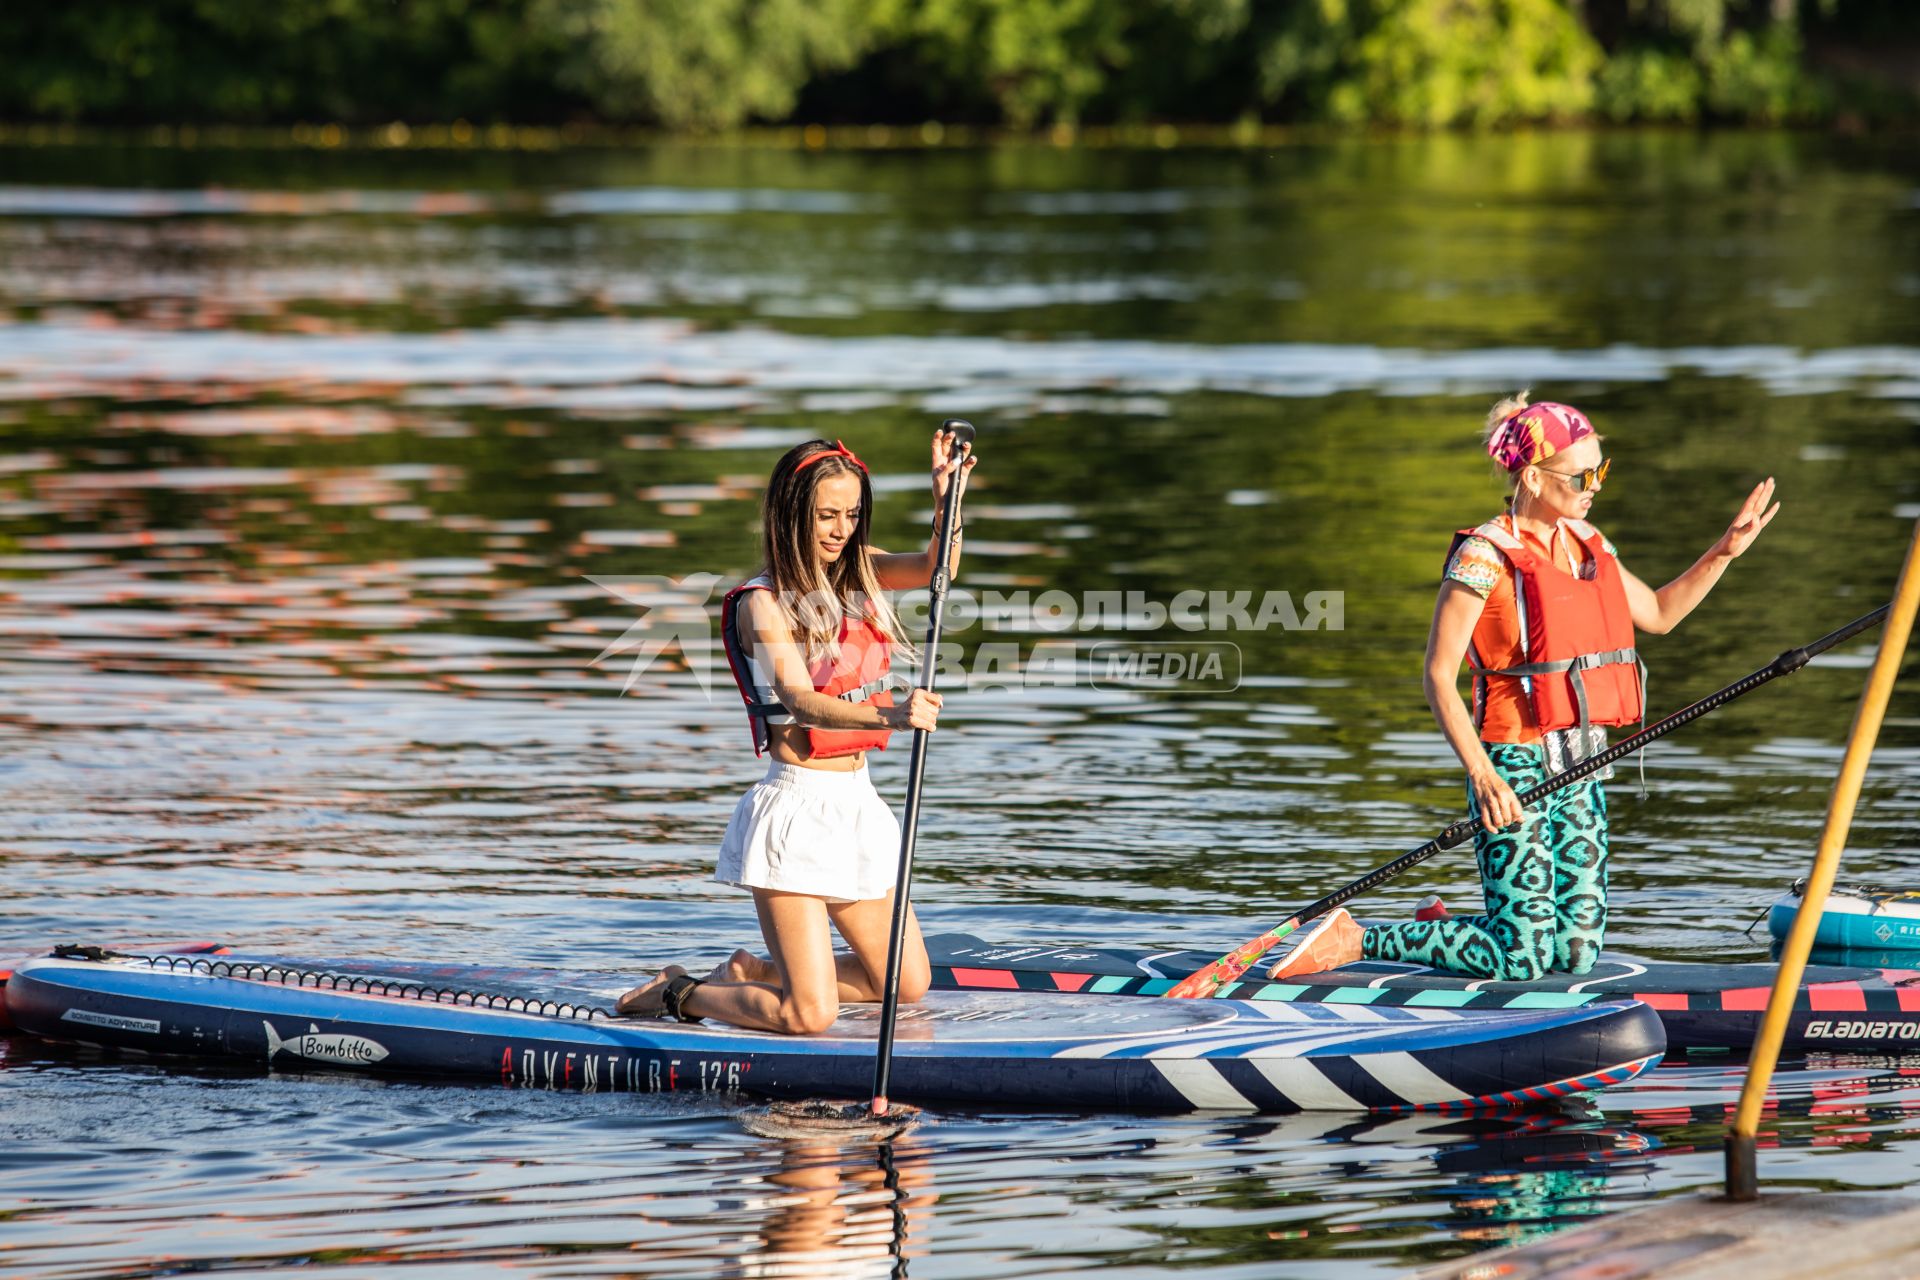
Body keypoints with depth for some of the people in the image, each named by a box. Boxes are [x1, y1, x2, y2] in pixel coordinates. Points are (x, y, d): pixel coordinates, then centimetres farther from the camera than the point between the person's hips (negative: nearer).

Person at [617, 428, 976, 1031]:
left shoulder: (855, 572, 8)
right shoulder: (762, 603, -13)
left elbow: (935, 567, -8)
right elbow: (799, 702, -27)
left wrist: (947, 500, -28)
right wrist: (890, 715, -44)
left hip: (856, 803, 8)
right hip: (798, 806, -8)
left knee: (908, 985, 17)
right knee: (809, 1017, -12)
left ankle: (753, 972, 30)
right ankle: (681, 993, 13)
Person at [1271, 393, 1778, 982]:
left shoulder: (1586, 543, 10)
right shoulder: (1484, 557, -13)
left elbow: (1658, 614, 24)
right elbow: (1438, 677, -15)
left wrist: (1723, 553, 10)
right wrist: (1482, 776, -23)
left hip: (1582, 766, 8)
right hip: (1516, 766, -7)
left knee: (1576, 951, 4)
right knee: (1523, 955, -11)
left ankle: (1442, 932, 27)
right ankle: (1353, 940, 3)